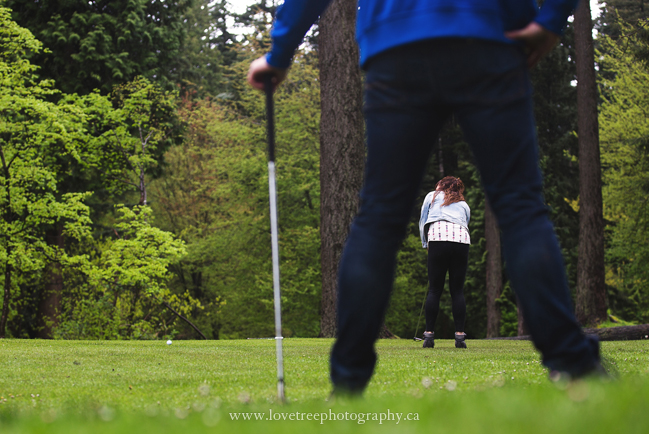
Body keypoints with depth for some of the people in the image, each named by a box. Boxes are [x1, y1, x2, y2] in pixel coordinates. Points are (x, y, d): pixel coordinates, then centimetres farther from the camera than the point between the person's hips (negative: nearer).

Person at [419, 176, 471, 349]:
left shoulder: (432, 196, 25)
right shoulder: (464, 205, 31)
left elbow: (423, 222, 19)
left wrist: (426, 244, 27)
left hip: (438, 237, -2)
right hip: (462, 240, 2)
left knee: (434, 289, -1)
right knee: (457, 290, 4)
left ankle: (429, 335, -4)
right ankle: (460, 335, -3)